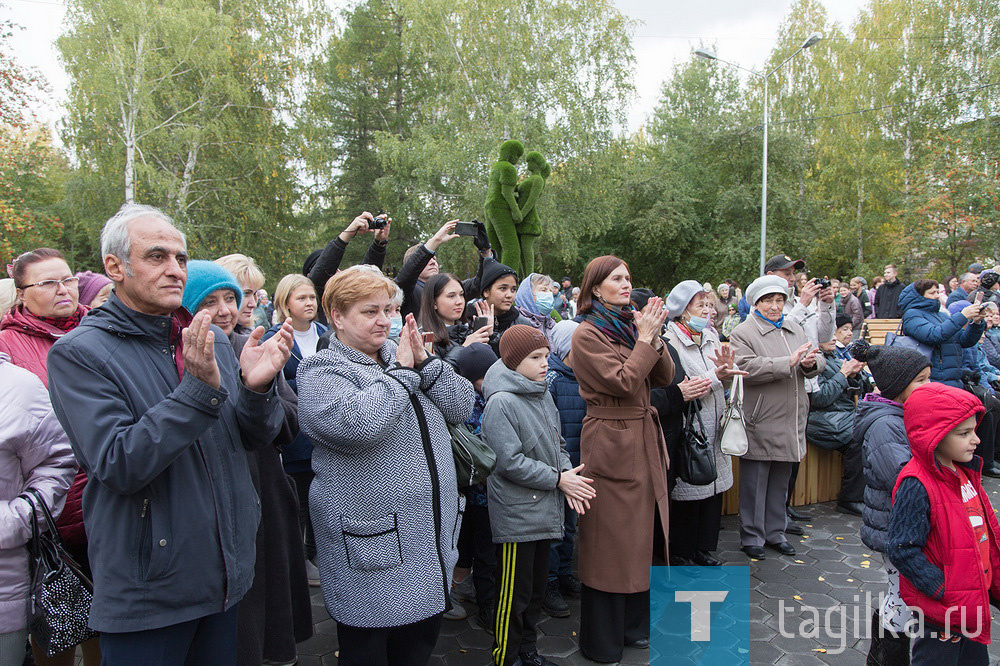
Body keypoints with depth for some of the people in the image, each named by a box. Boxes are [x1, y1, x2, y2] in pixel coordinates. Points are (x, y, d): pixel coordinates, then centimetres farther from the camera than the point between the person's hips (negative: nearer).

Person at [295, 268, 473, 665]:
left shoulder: (403, 357, 10)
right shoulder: (321, 371, -10)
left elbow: (462, 408, 3)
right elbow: (357, 424, -30)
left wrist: (425, 362, -10)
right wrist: (401, 372, -18)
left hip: (431, 539, 6)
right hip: (374, 544, -6)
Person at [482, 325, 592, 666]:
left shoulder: (543, 397, 7)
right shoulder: (500, 402, -18)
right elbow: (510, 462, -21)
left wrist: (569, 474, -5)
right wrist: (557, 480, -15)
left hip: (545, 510, 8)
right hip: (516, 515, -8)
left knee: (537, 587, 20)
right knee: (515, 593, 3)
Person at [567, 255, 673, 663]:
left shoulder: (631, 325, 12)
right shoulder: (588, 334, -11)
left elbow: (664, 377, 6)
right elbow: (622, 382, -20)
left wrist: (654, 335, -7)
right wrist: (644, 337, -13)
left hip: (645, 440, 8)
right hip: (611, 442, -8)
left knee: (644, 533, 15)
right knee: (611, 539, 2)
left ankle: (635, 625, 33)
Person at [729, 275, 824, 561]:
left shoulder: (795, 329, 14)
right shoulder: (743, 333, -7)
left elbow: (818, 362, 12)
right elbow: (747, 367, -22)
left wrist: (811, 363, -12)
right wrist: (789, 362, -24)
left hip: (791, 421, 7)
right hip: (760, 422, -6)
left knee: (780, 482, 18)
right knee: (755, 482, 3)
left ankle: (775, 532, 31)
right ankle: (752, 537, 17)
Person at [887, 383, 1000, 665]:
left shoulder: (965, 473, 4)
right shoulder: (916, 486, -25)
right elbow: (903, 551, -25)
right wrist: (945, 592, -24)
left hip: (973, 602, 9)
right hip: (940, 611, -9)